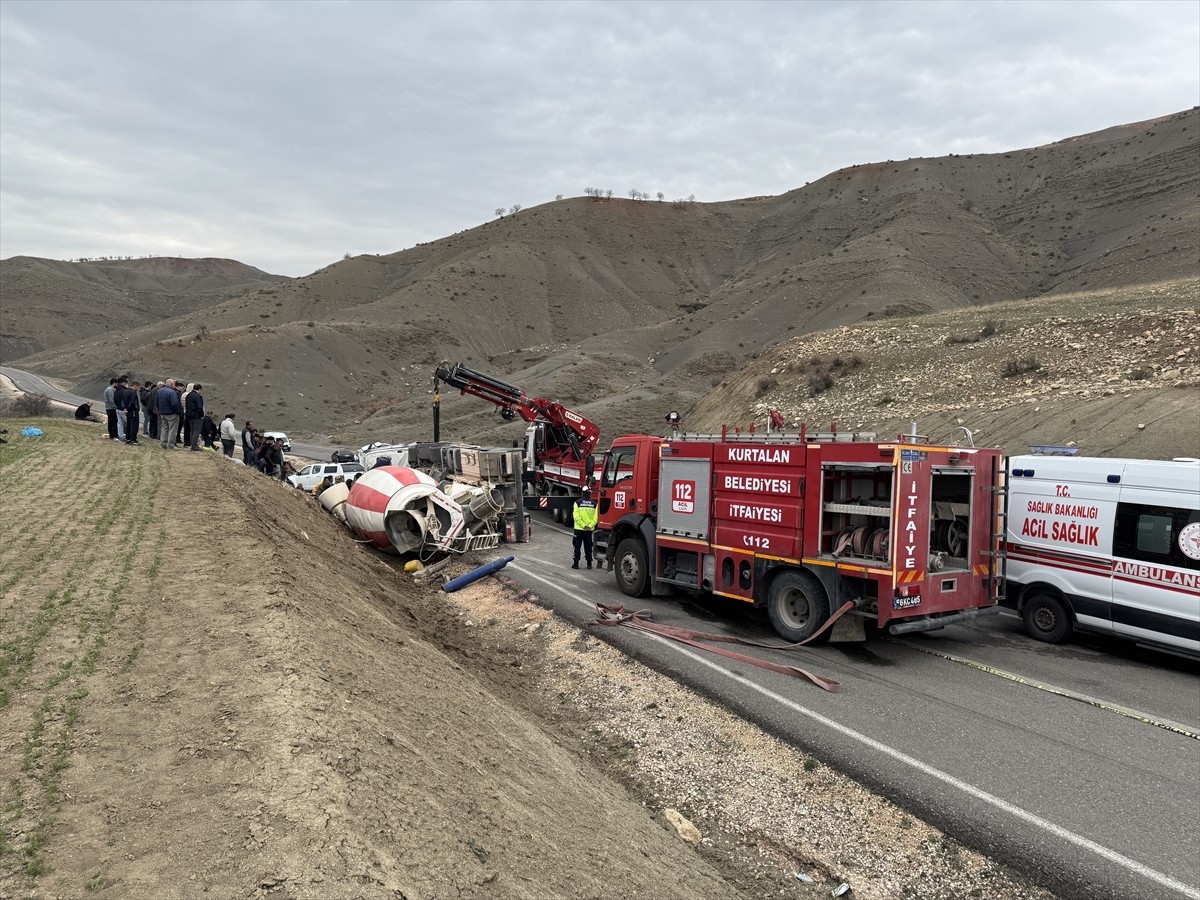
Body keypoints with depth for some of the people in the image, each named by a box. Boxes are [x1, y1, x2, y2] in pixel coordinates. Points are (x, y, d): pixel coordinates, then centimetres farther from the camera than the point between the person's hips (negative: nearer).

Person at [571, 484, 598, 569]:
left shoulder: (578, 502, -7)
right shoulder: (594, 504, 0)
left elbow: (576, 516, -12)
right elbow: (595, 517, -7)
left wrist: (583, 525, -10)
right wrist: (590, 526, -6)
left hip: (579, 529, -2)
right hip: (590, 530, 2)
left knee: (577, 546, 5)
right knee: (588, 547, 11)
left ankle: (576, 563, 4)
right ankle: (589, 564, 13)